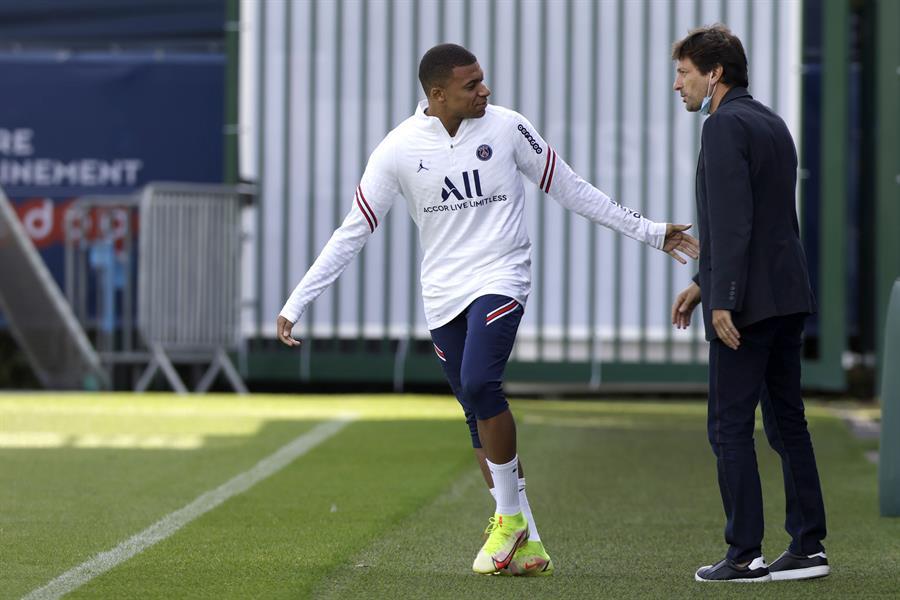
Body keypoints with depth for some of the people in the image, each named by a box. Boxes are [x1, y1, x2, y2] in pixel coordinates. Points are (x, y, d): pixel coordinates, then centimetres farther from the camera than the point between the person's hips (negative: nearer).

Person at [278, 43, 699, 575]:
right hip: (443, 293, 3)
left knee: (479, 384, -25)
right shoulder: (400, 148, -2)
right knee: (480, 416, 2)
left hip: (500, 279, -3)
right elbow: (354, 232, 2)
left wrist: (647, 231, 10)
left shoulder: (507, 128, -2)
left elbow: (570, 189, 9)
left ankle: (510, 515, -9)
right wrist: (297, 303, -2)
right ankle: (527, 546, 8)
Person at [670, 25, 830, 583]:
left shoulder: (726, 125, -12)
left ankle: (745, 555, -4)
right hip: (788, 293, 9)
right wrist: (703, 283, 24)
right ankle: (809, 547, 13)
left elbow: (732, 219, -20)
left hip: (748, 302, -9)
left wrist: (723, 300, -21)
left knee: (730, 426, -4)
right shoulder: (772, 123, 18)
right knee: (788, 421, 12)